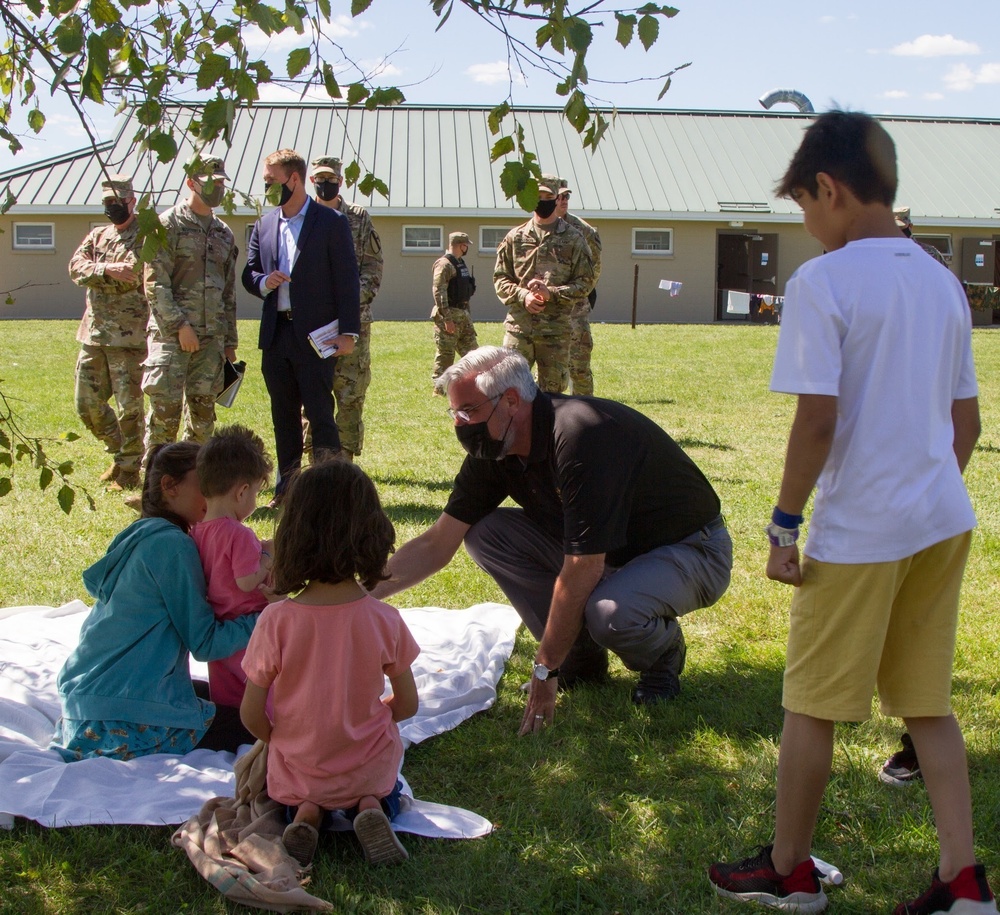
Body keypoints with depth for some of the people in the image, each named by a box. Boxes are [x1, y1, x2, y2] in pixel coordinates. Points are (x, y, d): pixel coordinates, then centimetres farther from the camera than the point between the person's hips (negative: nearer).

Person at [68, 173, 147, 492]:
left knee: (128, 406, -3)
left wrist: (96, 274, -14)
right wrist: (109, 270, -17)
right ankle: (120, 454, 30)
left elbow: (133, 276, -18)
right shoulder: (97, 236, 17)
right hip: (93, 334, 7)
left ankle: (130, 469, 10)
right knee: (88, 405, 11)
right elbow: (76, 268, -1)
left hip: (128, 335, -7)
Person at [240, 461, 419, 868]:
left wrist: (283, 741, 10)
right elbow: (407, 705, -4)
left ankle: (306, 813, 1)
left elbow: (251, 715, -12)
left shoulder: (277, 620, -20)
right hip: (370, 768, 1)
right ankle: (370, 807, 1)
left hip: (298, 770, 0)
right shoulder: (384, 619, -16)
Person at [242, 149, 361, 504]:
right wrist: (263, 282, -7)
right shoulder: (264, 226, 13)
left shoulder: (332, 222, -3)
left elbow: (347, 279, -5)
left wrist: (348, 332, -11)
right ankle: (287, 488, 19)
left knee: (320, 414, -5)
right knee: (283, 415, 11)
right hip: (276, 335, 5)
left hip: (316, 336, -5)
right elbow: (248, 274, 18)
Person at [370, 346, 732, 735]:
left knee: (610, 613, -38)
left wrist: (545, 670, -23)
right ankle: (582, 654, 4)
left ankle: (664, 652, 0)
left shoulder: (582, 437, -32)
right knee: (484, 532, -8)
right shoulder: (492, 451, -7)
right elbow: (436, 545, -2)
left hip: (691, 552, -7)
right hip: (604, 553, 8)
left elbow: (581, 572, -30)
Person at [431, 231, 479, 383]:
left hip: (463, 313, 9)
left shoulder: (461, 263, 16)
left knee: (471, 349, 11)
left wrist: (467, 312, 21)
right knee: (445, 353, -4)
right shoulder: (444, 264, -14)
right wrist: (447, 318, -25)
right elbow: (438, 292, -21)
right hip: (450, 314, -9)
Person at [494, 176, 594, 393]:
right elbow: (500, 277, 10)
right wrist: (522, 296, -9)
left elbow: (586, 282, 0)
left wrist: (552, 293, -14)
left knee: (552, 390, 4)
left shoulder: (573, 239, 4)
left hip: (556, 328, -1)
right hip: (519, 325, 1)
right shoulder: (515, 237, 9)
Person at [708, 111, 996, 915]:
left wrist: (785, 525, -10)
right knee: (929, 701, 16)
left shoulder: (822, 283, -13)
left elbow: (817, 420, -18)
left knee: (812, 705, 8)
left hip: (859, 532, -7)